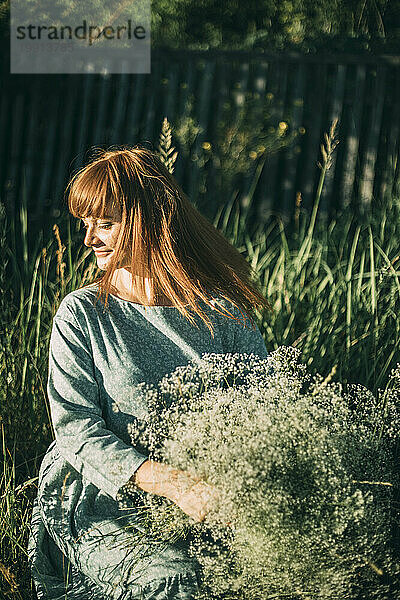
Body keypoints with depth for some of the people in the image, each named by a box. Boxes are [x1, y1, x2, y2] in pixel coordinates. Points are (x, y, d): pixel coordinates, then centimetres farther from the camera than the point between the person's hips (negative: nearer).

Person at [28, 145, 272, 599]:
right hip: (104, 502, -2)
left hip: (211, 503, 2)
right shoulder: (82, 314, 0)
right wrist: (170, 482, -22)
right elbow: (75, 426, -8)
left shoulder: (223, 312, 4)